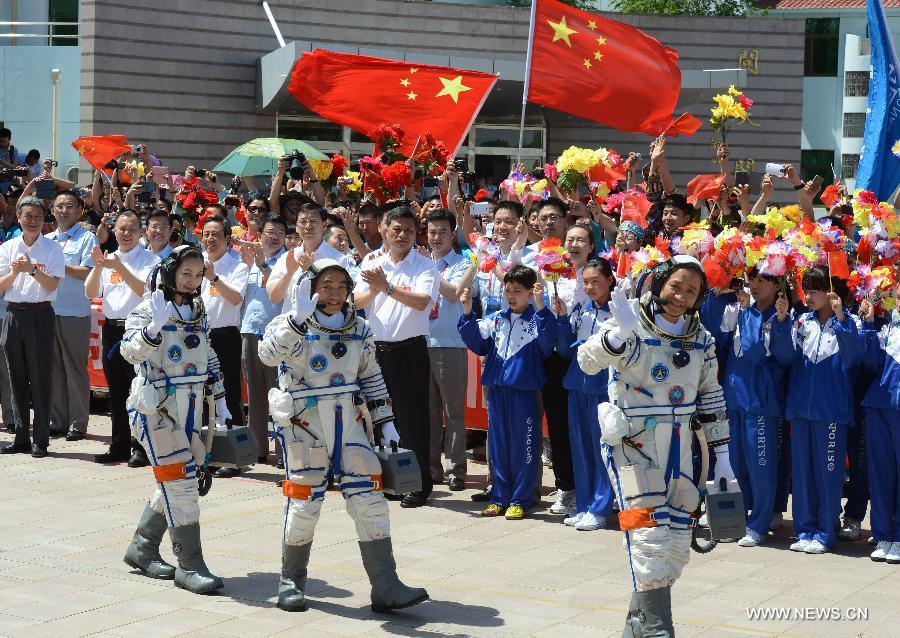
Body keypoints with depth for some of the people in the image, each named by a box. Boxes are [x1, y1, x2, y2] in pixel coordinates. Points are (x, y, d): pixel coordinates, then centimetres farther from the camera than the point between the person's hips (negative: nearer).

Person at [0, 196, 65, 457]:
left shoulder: (52, 248, 0)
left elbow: (53, 284, -8)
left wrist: (32, 269, -22)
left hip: (40, 315, -3)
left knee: (41, 378, -3)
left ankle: (41, 440, 2)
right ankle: (21, 438, 13)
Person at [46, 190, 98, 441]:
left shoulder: (87, 239, 0)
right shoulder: (46, 240, 17)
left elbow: (88, 273, -10)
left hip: (75, 314, -5)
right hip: (48, 312, 5)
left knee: (76, 370, -2)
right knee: (54, 370, 8)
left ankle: (78, 423, 4)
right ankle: (57, 420, 15)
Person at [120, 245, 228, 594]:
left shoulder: (198, 313, 13)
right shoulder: (147, 310, -8)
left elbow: (210, 362, 19)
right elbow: (131, 351, -24)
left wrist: (221, 406, 16)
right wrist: (155, 325, -40)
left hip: (190, 408, 7)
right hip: (156, 407, -7)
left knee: (176, 483, 11)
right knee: (180, 482, -11)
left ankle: (142, 548, 28)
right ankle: (190, 566, -9)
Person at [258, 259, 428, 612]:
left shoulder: (359, 330, 9)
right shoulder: (293, 325, -7)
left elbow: (371, 377, 18)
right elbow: (268, 354, -28)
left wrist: (385, 423, 13)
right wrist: (298, 318, -41)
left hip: (350, 422, 4)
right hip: (304, 423, -4)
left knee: (369, 497, -2)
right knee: (304, 500, 2)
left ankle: (385, 586, -1)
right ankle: (291, 581, 20)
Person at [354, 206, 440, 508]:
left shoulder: (425, 266, -3)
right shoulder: (373, 265, 10)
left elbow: (421, 301, -19)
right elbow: (358, 301, -1)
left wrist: (387, 287, -27)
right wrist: (374, 290, -22)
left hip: (410, 350, -4)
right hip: (376, 348, 4)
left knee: (412, 418, -2)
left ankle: (419, 485, 7)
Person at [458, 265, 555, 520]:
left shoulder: (537, 319, -2)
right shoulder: (495, 319, 10)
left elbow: (547, 339, -21)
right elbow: (477, 342, 3)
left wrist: (540, 306, -31)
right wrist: (467, 313, -8)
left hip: (524, 391, -5)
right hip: (497, 390, 5)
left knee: (524, 446, 1)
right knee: (498, 444, 11)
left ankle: (520, 500, 10)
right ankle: (500, 498, 20)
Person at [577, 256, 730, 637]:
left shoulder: (701, 340, 7)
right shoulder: (633, 325, -11)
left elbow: (711, 400, 14)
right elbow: (588, 361, -27)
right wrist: (619, 333, -45)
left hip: (678, 446, 6)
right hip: (632, 441, -6)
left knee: (677, 544, 9)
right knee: (649, 533, -14)